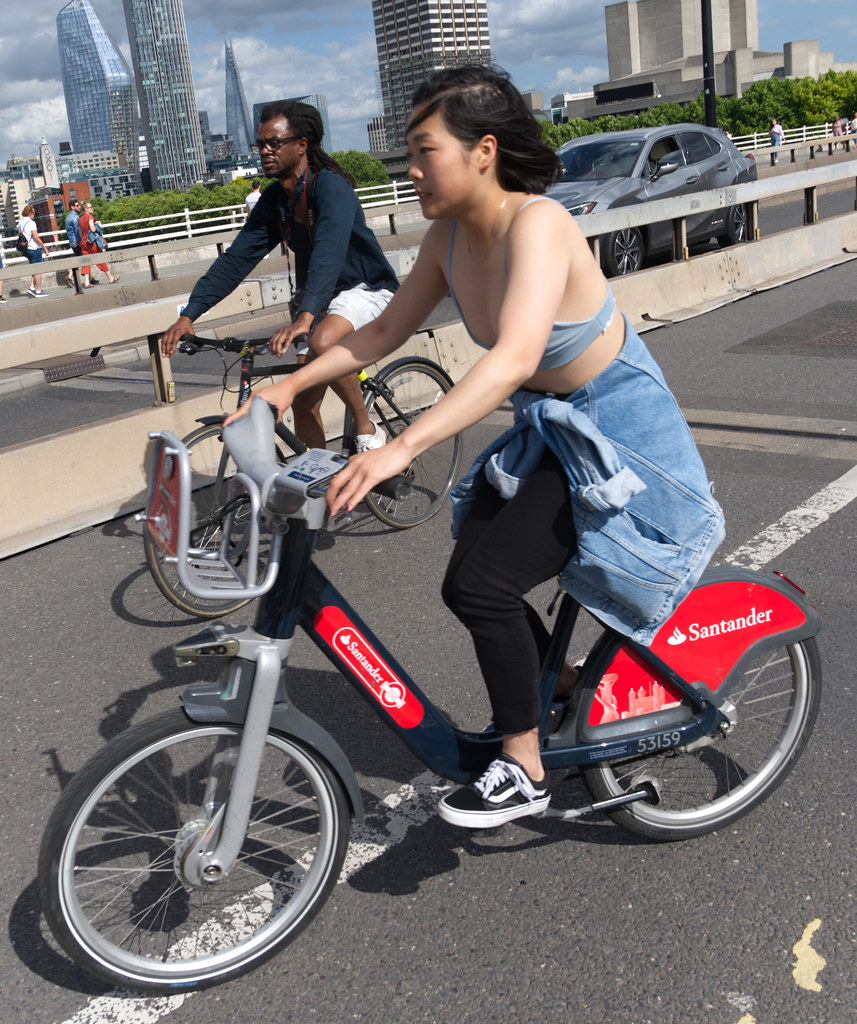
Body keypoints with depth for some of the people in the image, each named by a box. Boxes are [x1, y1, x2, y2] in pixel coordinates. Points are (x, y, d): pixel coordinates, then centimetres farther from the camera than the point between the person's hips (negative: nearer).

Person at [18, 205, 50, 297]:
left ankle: (32, 288, 9)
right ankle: (38, 291, 0)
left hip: (27, 249, 8)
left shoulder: (20, 223, 11)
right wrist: (45, 247, -17)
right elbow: (35, 236, -22)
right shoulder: (31, 222, -14)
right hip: (34, 248, -8)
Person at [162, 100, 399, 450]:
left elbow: (329, 253, -38)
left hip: (365, 288, -7)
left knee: (323, 342, -38)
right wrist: (188, 315, -15)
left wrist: (304, 318, -53)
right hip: (319, 298, 7)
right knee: (303, 404, 2)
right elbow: (236, 258, -4)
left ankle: (367, 429, -18)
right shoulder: (273, 201, -1)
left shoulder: (330, 186, -23)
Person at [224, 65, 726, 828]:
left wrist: (400, 449, -51)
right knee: (474, 575, 8)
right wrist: (290, 385, -1)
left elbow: (515, 358, -43)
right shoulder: (450, 235, -3)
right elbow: (386, 331, 7)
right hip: (551, 431, 8)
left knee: (479, 583, -17)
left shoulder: (536, 225, -28)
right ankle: (558, 687, 36)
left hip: (618, 438, -8)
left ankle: (524, 772, 1)